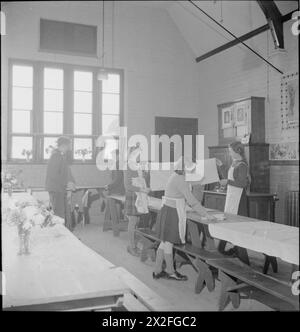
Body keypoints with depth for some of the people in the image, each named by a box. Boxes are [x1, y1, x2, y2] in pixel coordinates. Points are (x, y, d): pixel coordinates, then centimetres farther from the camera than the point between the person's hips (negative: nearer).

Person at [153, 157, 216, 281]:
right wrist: (206, 215, -16)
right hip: (172, 214, -10)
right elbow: (191, 200, -20)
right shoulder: (180, 180, -18)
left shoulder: (174, 177, 12)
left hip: (167, 211, 10)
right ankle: (171, 272, 19)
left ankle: (157, 271, 23)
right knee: (169, 243, 4)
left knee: (165, 242, 15)